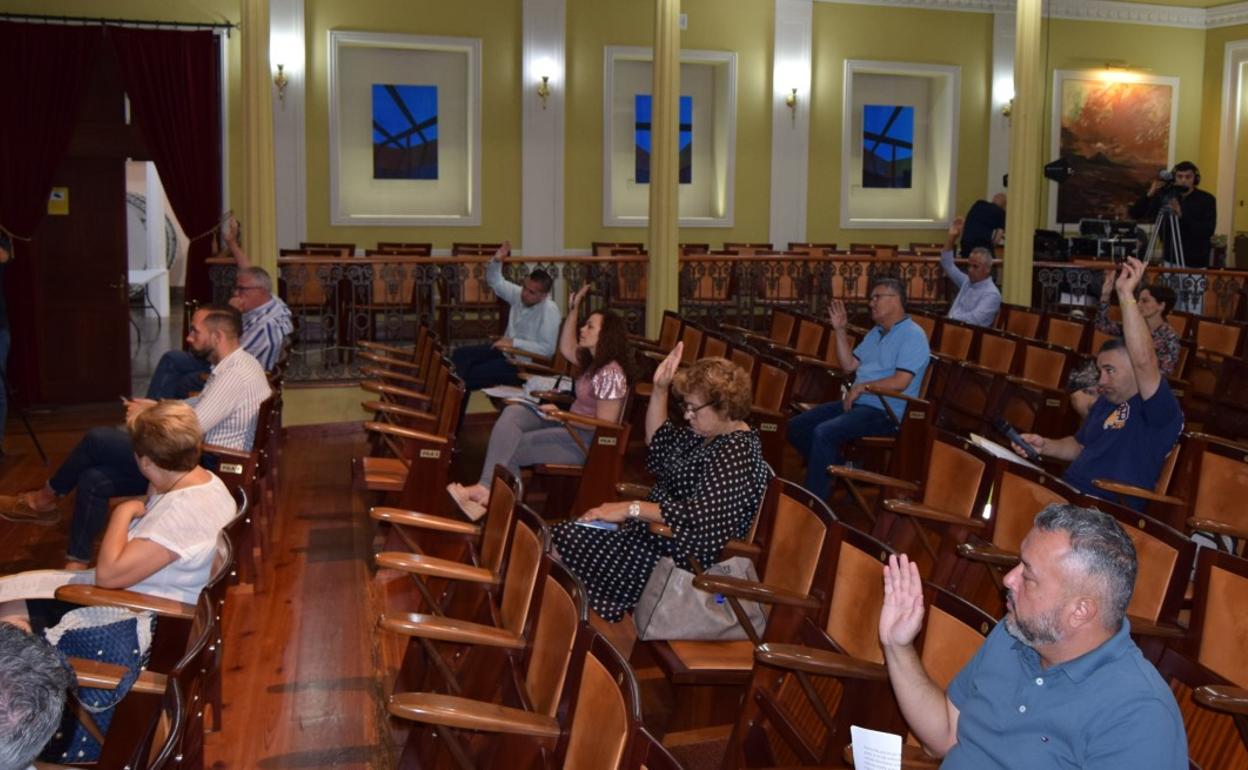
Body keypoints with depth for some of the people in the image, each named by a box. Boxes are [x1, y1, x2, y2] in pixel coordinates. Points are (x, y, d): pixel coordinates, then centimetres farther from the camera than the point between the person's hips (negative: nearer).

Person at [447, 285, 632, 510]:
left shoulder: (611, 373, -19)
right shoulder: (594, 361, 10)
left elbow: (605, 425, -21)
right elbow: (566, 349, 27)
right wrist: (573, 309, 18)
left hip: (586, 441, -9)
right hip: (572, 426, 9)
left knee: (510, 448, -12)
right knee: (512, 413, -10)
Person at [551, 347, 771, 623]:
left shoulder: (737, 454, -22)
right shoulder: (707, 433, 8)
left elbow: (698, 517, -30)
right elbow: (658, 443, 20)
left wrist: (630, 509, -28)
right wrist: (660, 389, 6)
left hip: (681, 559, -10)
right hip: (658, 532, 10)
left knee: (566, 543, -14)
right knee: (561, 535, 0)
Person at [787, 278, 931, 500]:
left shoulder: (912, 336, -10)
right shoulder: (875, 333, 20)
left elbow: (900, 382, -20)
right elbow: (849, 365, 20)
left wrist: (861, 387, -14)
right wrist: (840, 330, 12)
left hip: (885, 412, -10)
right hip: (856, 403, 10)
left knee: (824, 433, -30)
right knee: (796, 427, 2)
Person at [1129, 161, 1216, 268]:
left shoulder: (1206, 199, -4)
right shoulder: (1166, 195, 1)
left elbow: (1208, 231, -17)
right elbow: (1135, 214, -3)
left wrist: (1182, 215, -27)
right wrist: (1150, 194, -19)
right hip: (1170, 260, 2)